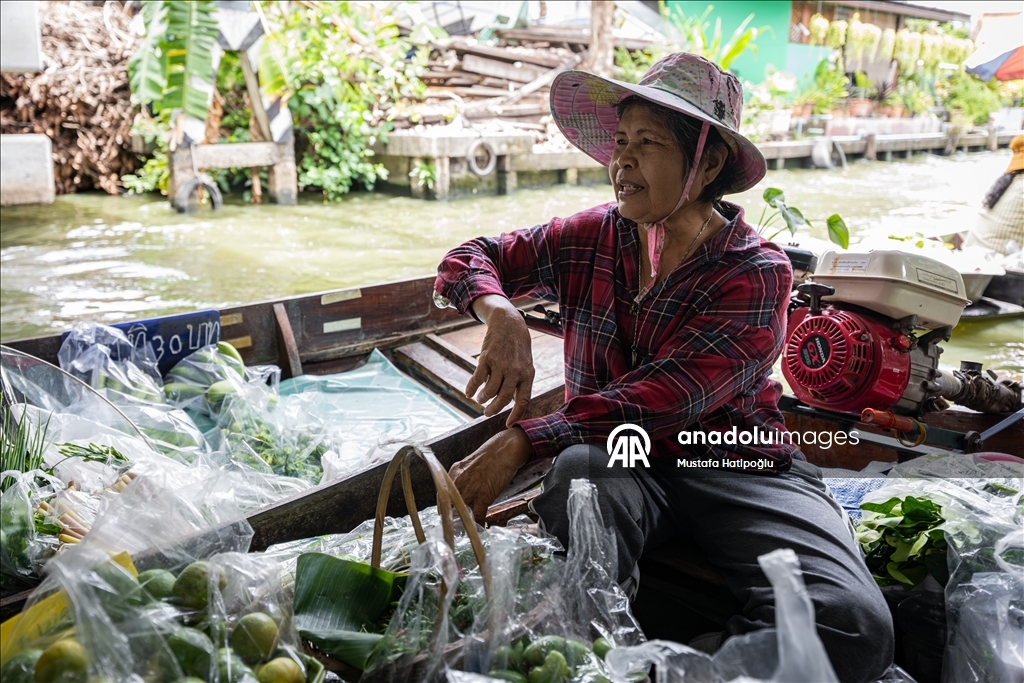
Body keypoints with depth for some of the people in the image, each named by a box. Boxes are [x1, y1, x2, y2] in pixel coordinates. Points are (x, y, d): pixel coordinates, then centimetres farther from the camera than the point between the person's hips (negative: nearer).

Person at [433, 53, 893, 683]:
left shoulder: (756, 273, -11)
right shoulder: (595, 237, 3)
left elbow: (660, 399, -22)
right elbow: (467, 260, 6)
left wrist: (521, 441, -29)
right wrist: (501, 313, -18)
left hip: (735, 465, -2)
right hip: (623, 462, 2)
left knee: (855, 627, -27)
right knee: (580, 471, -36)